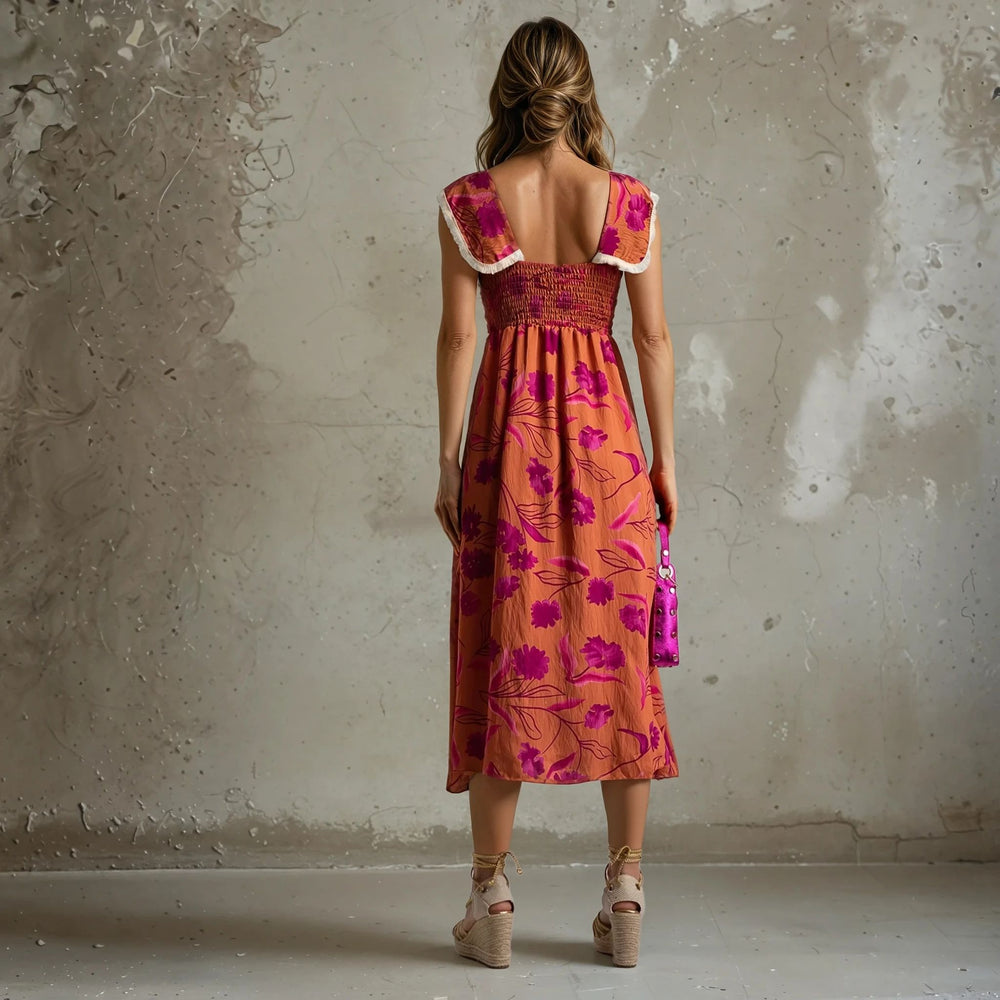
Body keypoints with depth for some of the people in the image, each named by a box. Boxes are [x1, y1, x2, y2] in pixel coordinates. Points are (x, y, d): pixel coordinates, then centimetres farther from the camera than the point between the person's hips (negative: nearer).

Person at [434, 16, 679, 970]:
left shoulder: (468, 202, -1)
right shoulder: (627, 201, 1)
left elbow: (457, 337, -2)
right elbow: (653, 337, 1)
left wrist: (448, 463, 3)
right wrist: (663, 459, 8)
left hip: (509, 427, -1)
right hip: (602, 426, 1)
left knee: (505, 652, 5)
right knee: (614, 650, 7)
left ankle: (491, 897, 9)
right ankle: (625, 891, 12)